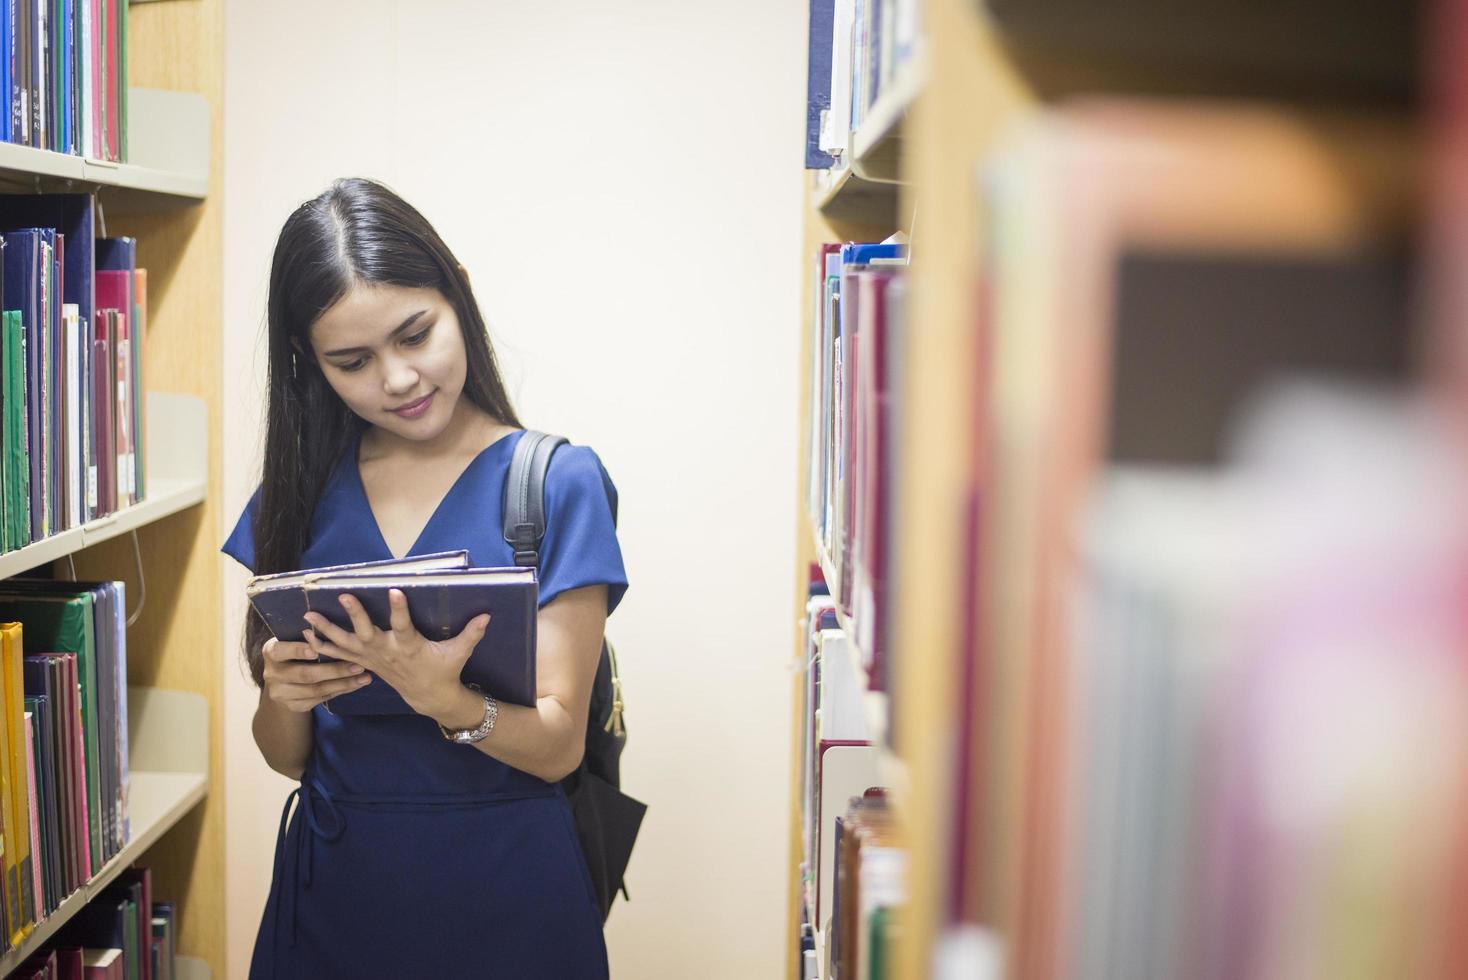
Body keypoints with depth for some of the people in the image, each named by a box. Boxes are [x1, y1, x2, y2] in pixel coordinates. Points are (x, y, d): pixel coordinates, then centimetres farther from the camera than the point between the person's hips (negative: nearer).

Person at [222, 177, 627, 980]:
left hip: (505, 891, -3)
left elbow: (557, 747, -11)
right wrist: (284, 698, -16)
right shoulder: (300, 493, 1)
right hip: (336, 883, 3)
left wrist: (439, 696, -29)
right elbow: (288, 759, 5)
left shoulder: (556, 482, -9)